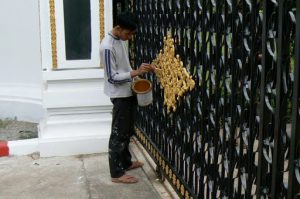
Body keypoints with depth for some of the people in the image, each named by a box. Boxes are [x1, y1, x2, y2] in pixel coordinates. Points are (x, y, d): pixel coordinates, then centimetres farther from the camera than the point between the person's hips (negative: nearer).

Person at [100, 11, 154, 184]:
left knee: (127, 131, 19)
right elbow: (112, 77, -24)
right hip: (120, 95, -9)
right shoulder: (108, 46, -23)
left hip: (128, 92, 9)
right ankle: (117, 173, 9)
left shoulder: (121, 40, 6)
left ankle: (126, 162, 35)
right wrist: (136, 72, -30)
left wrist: (138, 74, 4)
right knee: (119, 133, -1)